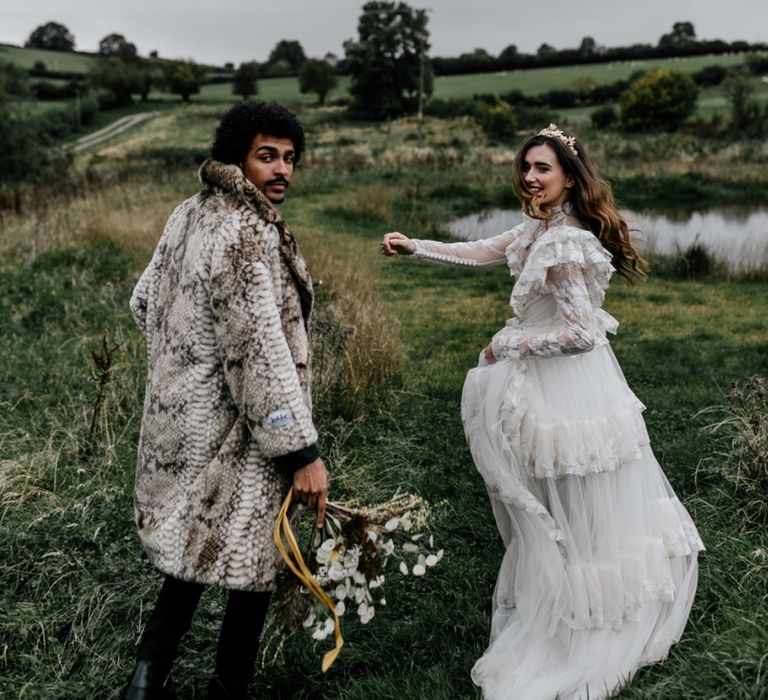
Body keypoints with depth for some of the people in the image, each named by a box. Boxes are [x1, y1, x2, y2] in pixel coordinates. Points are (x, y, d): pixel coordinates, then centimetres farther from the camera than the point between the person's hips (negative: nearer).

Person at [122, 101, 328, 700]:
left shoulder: (189, 214, 8)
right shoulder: (249, 234, -21)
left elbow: (145, 301, 19)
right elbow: (260, 352, -26)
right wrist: (303, 451, -22)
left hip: (179, 419, 9)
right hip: (234, 435, -9)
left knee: (195, 548, 22)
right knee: (252, 564, 8)